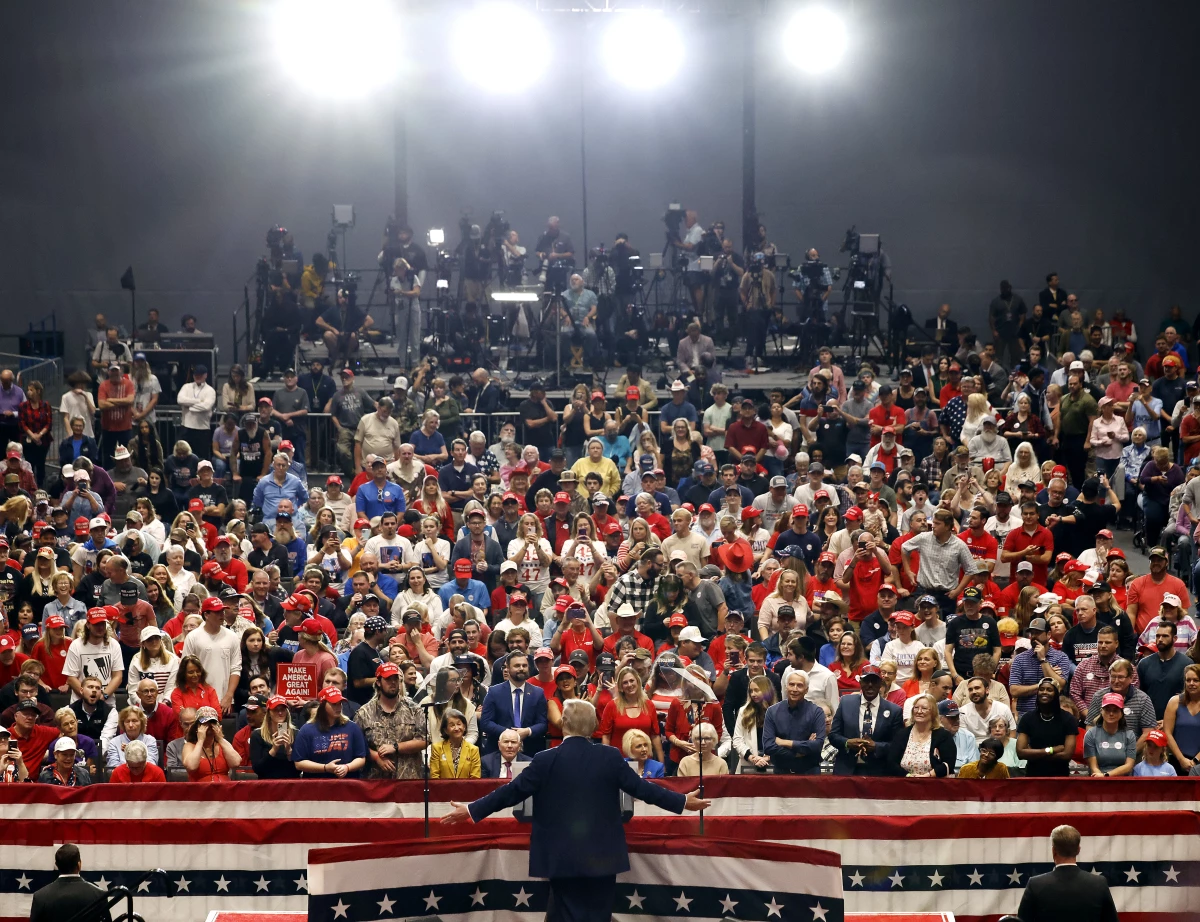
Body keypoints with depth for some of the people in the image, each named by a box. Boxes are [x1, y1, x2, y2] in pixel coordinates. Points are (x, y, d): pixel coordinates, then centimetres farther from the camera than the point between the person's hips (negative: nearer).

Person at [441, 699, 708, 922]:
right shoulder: (610, 757, -4)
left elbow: (513, 791, -6)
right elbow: (640, 787, 0)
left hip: (563, 856, -1)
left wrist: (472, 811, 4)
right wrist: (683, 802, 12)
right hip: (602, 854, 1)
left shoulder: (546, 760, -8)